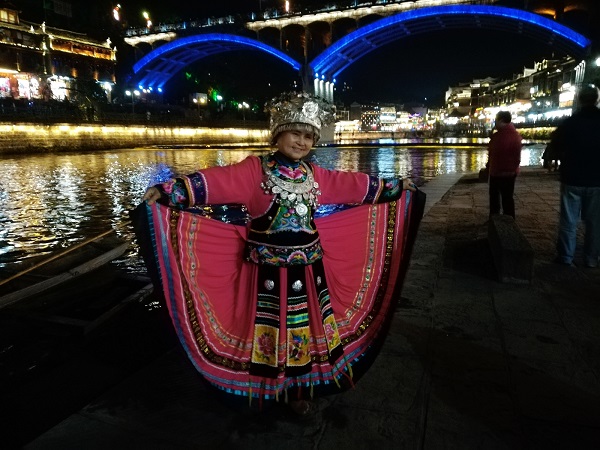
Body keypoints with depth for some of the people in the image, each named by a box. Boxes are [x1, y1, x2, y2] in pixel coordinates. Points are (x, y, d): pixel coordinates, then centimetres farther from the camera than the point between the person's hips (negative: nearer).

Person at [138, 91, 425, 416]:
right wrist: (170, 191, -34)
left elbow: (355, 185, 15)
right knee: (272, 326, 10)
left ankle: (299, 389, 36)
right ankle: (271, 389, 33)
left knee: (306, 325, 15)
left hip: (308, 264, 5)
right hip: (270, 266, -4)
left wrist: (395, 187, 21)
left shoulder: (315, 175, 6)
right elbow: (217, 182, -21)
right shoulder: (256, 169, -9)